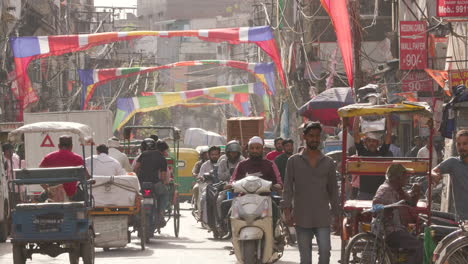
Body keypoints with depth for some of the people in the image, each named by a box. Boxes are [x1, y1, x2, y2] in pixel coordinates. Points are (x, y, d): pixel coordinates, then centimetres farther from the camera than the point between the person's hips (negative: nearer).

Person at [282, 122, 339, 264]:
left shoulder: (328, 162, 9)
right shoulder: (294, 161, 5)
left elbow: (333, 190, 12)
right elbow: (288, 188, 3)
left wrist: (337, 215, 9)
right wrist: (287, 211, -7)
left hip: (323, 218, 0)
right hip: (302, 218, 0)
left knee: (325, 251, -13)